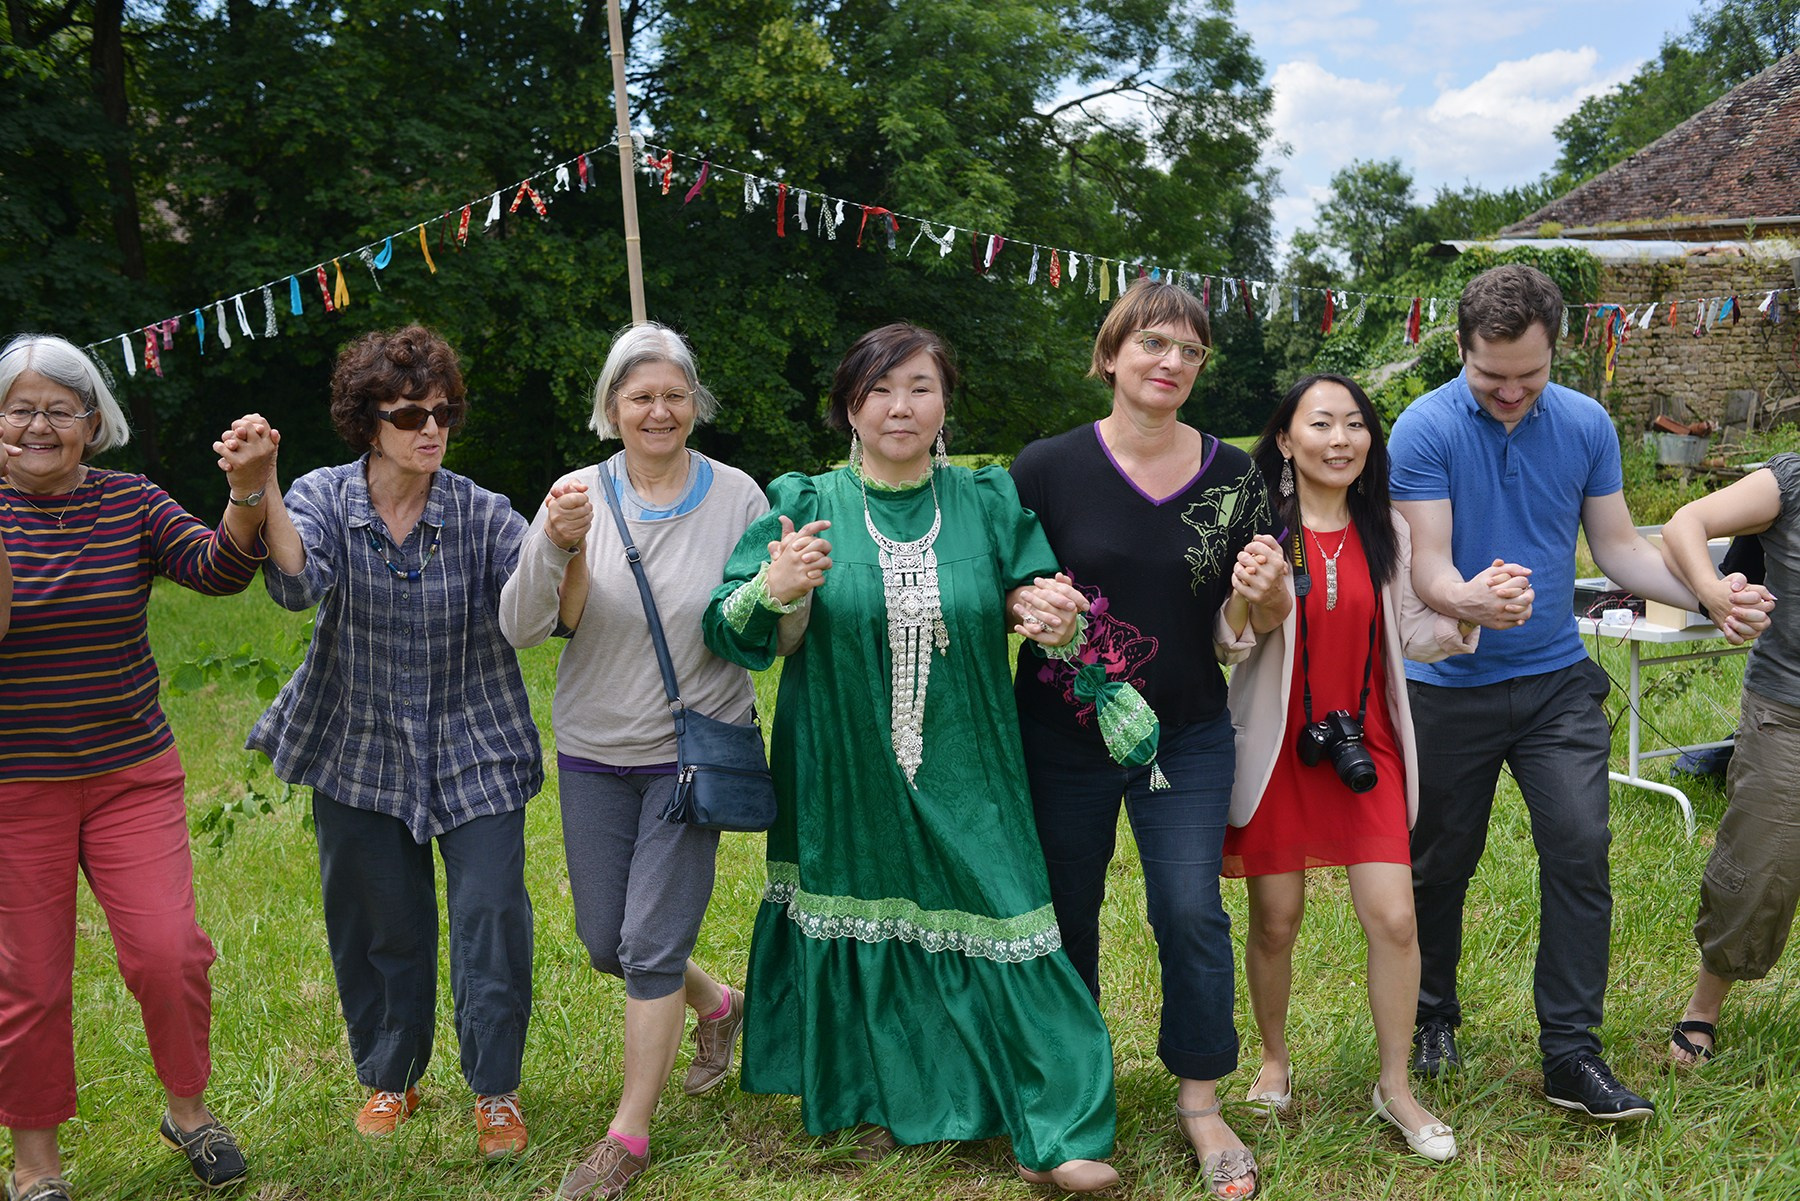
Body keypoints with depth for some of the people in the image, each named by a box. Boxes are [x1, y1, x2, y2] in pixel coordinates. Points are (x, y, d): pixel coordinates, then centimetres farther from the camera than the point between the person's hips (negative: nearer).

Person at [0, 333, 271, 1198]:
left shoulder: (130, 505, 0)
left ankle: (187, 1108, 22)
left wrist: (246, 493, -34)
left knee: (167, 952, -5)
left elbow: (220, 571, -15)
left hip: (132, 775, 1)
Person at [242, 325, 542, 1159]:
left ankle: (495, 1092, 14)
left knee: (492, 916, -5)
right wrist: (261, 493, -43)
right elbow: (298, 584, -27)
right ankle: (389, 1079, 35)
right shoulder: (324, 499, -7)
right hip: (362, 751, 1)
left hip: (473, 751, -1)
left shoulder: (481, 514, -9)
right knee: (379, 926, 12)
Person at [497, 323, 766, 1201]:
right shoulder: (578, 496, -5)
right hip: (594, 752, 3)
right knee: (605, 942, 14)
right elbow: (520, 629, -12)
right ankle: (717, 1003, 44)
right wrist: (555, 547, -28)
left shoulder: (736, 497, -7)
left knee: (652, 945, -3)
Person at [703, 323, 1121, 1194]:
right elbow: (728, 633, -5)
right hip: (848, 776, 0)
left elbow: (1034, 600, 11)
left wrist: (1043, 613, -13)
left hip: (962, 778, 0)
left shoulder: (987, 502, 4)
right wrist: (773, 589, -27)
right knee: (863, 925, 10)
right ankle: (881, 1101, 33)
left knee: (990, 924, -2)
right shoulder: (805, 505, -1)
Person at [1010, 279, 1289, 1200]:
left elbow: (1249, 626, 3)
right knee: (1065, 913, 12)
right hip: (1063, 736, 0)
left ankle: (1200, 1103, 14)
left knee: (1191, 910, -5)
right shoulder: (1047, 468, -8)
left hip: (1187, 735, 1)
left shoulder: (1230, 475, -1)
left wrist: (1263, 596, -20)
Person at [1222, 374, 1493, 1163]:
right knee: (1275, 920, 7)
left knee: (1393, 919, -3)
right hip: (1276, 745, -2)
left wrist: (1468, 617, -10)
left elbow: (1410, 636, 9)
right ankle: (1275, 1061, 32)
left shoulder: (1386, 531, 5)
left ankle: (1395, 1086, 15)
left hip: (1365, 744, 3)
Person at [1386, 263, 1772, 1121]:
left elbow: (1619, 548, 3)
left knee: (1580, 850, -6)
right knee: (1440, 861, 10)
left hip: (1555, 679, 3)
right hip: (1450, 686, -2)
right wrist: (1467, 600, -43)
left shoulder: (1585, 424, -1)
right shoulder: (1425, 429, -13)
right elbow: (1426, 566, -19)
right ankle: (1431, 1018, 32)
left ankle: (1572, 1055, 5)